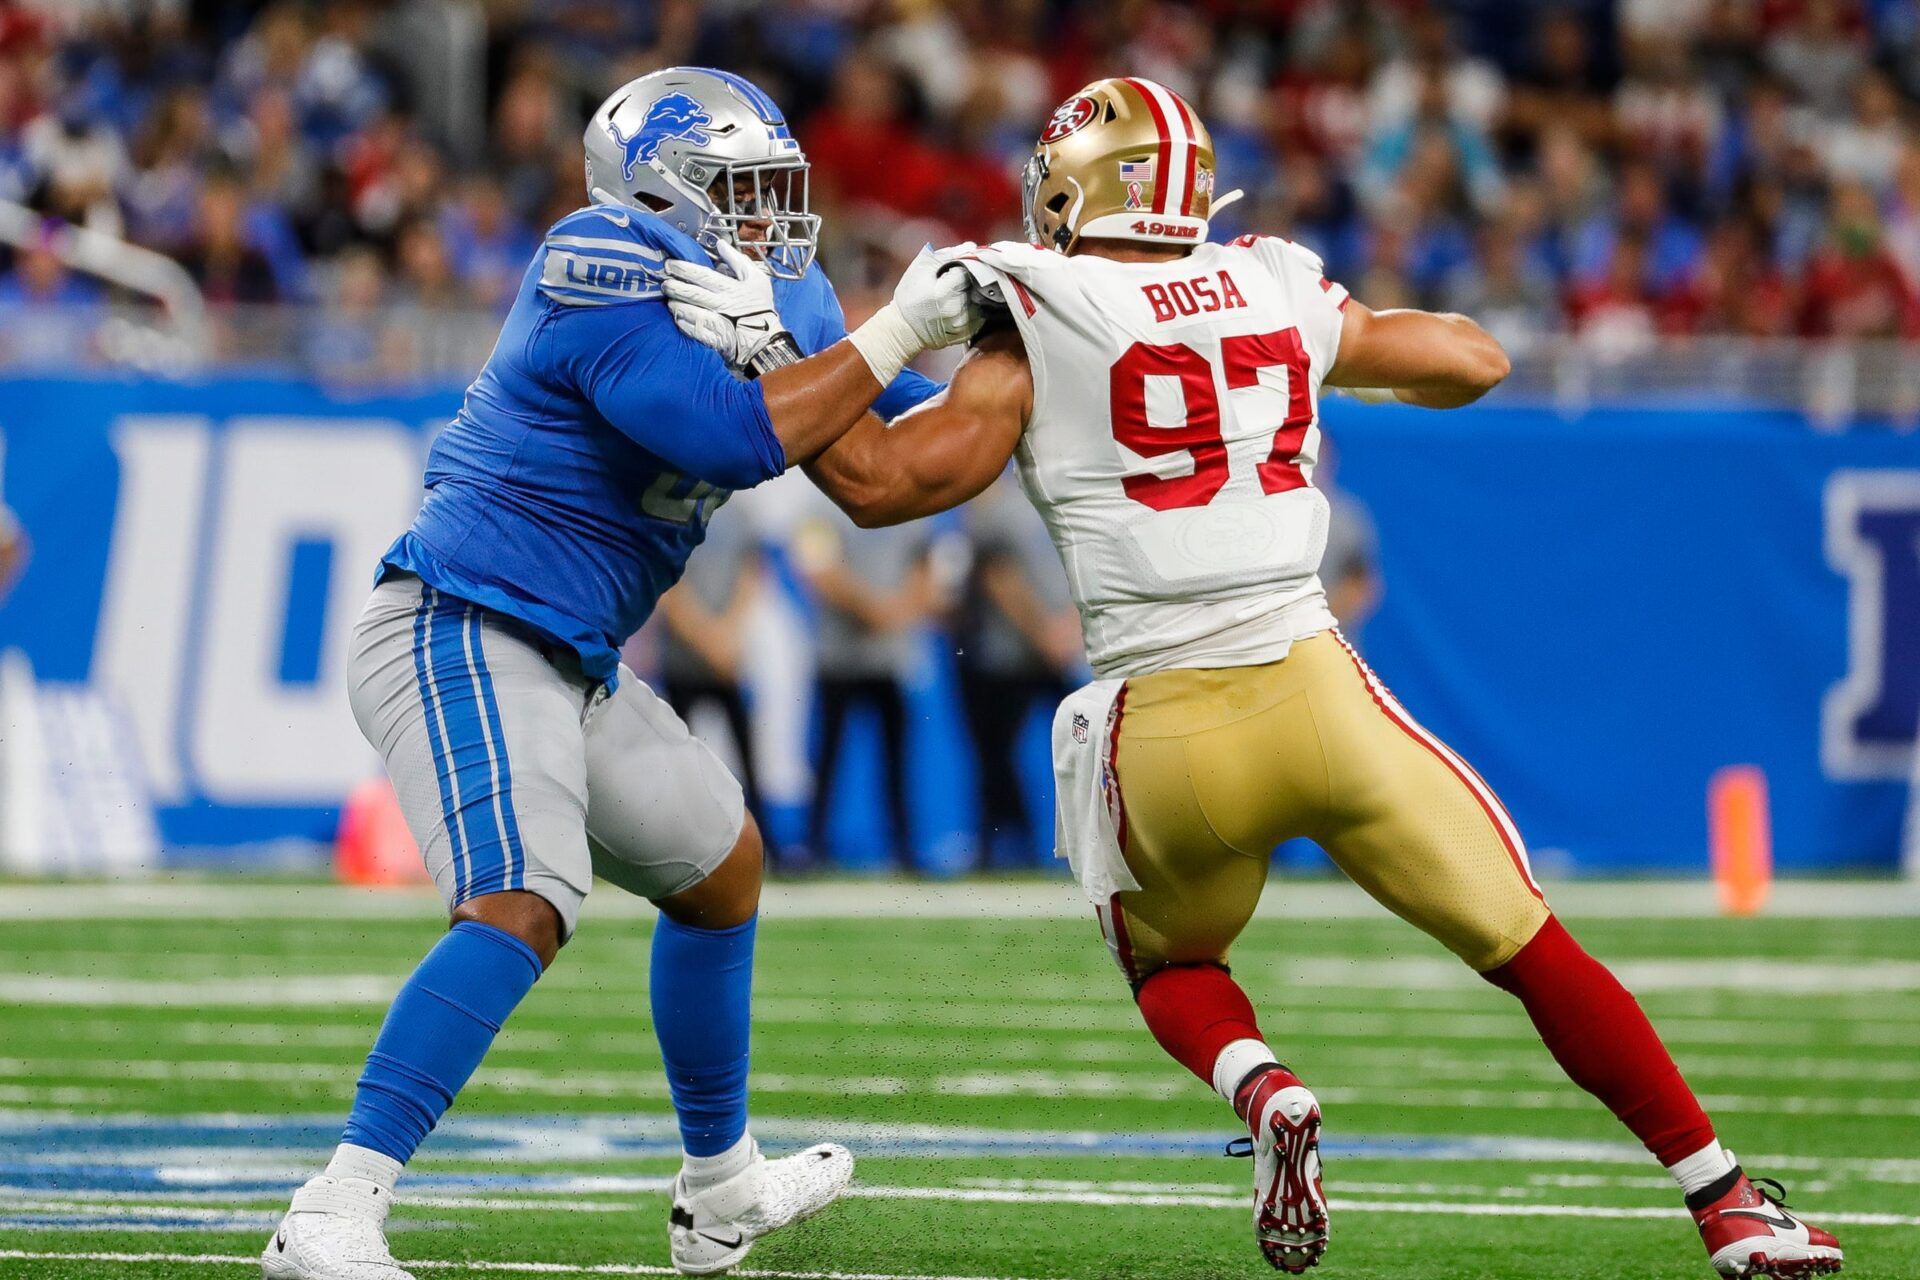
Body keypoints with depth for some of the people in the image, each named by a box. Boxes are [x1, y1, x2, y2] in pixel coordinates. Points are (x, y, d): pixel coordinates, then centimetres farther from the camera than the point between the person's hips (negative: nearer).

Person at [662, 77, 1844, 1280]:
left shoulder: (1036, 332, -1)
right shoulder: (1286, 297, 10)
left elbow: (880, 483, -2)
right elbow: (1477, 360, 23)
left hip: (1167, 735, -1)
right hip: (1316, 692, 1)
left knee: (1171, 965, 27)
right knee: (1532, 949, 11)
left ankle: (1265, 1091, -5)